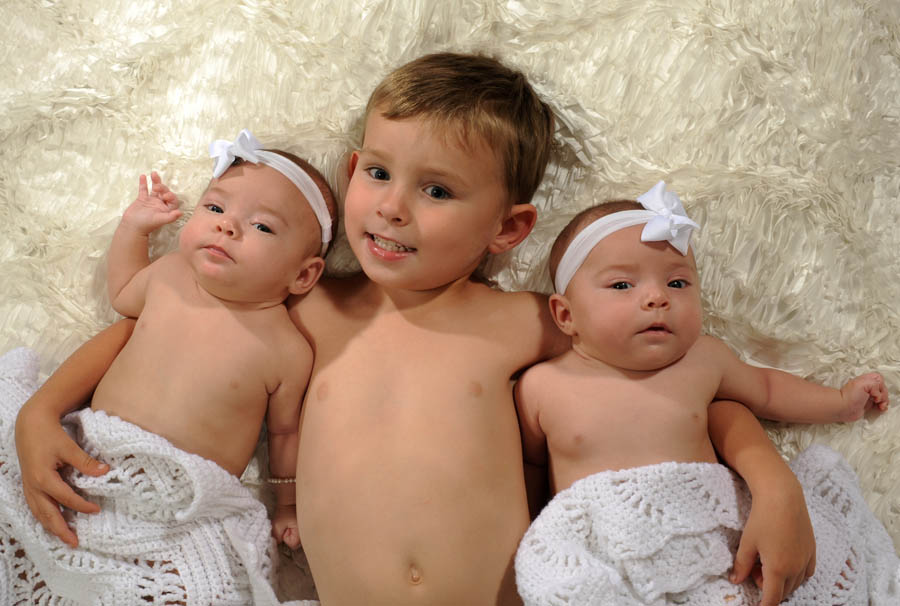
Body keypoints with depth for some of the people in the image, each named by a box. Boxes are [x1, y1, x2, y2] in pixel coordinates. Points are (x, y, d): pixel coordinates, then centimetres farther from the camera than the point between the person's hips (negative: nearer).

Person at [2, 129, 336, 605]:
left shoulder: (287, 351, -13)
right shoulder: (171, 274, 0)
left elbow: (285, 430, 2)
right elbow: (122, 295, 24)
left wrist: (287, 505, 13)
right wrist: (133, 227, 15)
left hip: (185, 512, -4)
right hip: (90, 460, 5)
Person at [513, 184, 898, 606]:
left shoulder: (704, 358, 6)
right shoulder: (542, 386, -2)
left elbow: (762, 387, 27)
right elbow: (523, 463, 14)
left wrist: (840, 402, 31)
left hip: (707, 537, 3)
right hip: (601, 559, -2)